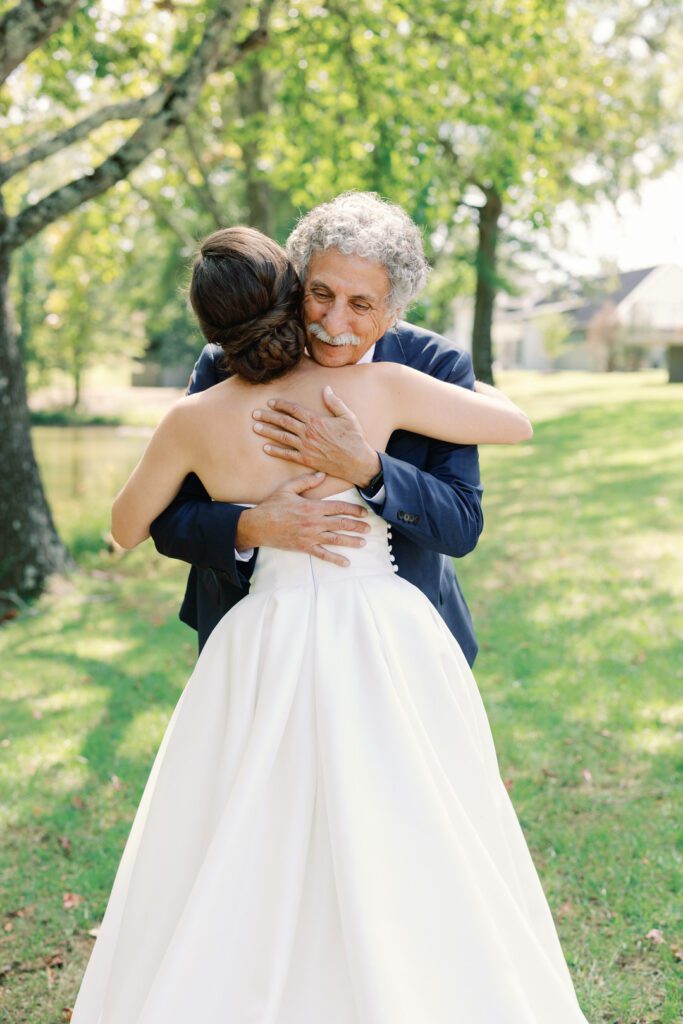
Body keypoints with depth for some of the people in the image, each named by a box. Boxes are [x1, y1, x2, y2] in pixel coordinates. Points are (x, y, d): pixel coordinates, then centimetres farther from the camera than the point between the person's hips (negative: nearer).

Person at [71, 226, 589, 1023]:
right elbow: (516, 424, 6)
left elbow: (125, 529, 13)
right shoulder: (375, 386, -6)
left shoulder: (195, 421, -4)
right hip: (388, 651, 0)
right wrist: (452, 381, 24)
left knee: (229, 884, 14)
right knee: (416, 873, 12)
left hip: (267, 659, 1)